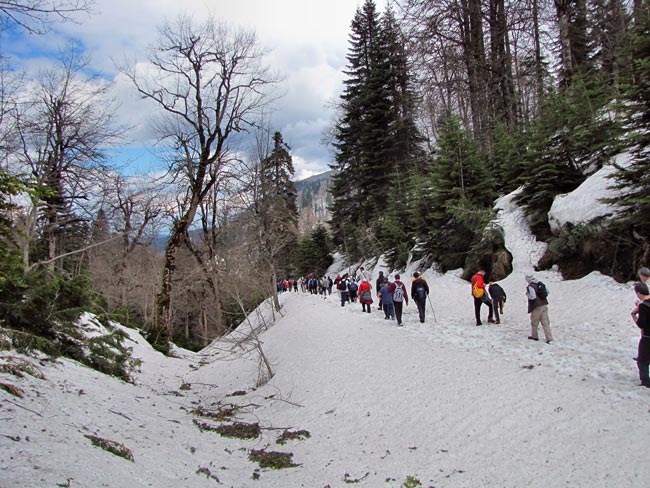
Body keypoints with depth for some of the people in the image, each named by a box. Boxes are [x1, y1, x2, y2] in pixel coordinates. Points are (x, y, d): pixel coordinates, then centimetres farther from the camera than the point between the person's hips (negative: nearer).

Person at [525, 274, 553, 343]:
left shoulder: (530, 286, -16)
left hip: (536, 307, -6)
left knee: (534, 322, 12)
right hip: (544, 305, 6)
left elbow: (532, 296, -23)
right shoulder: (540, 284, 8)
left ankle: (534, 336, 25)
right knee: (545, 322, 5)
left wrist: (527, 294, -5)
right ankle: (549, 337, -1)